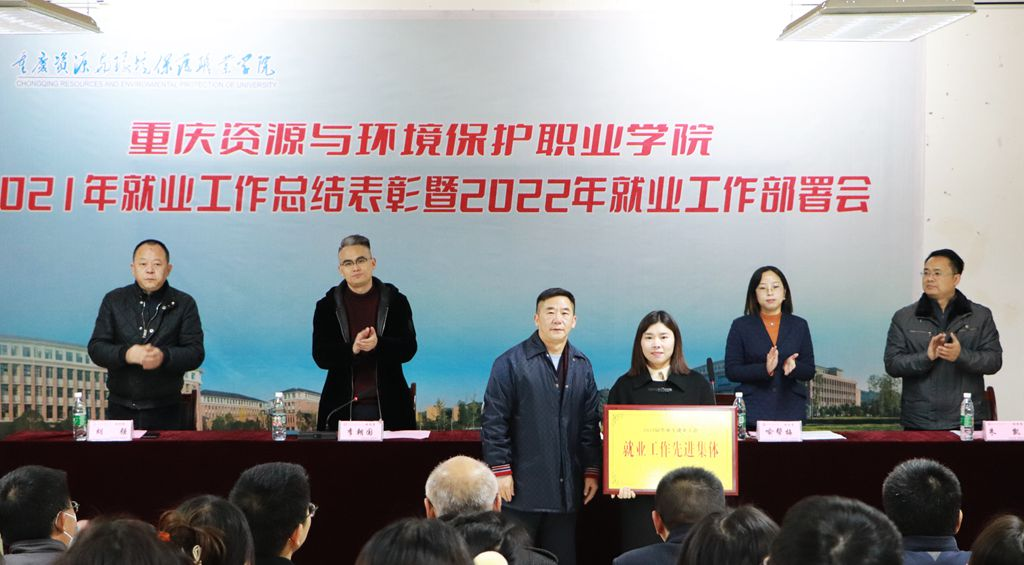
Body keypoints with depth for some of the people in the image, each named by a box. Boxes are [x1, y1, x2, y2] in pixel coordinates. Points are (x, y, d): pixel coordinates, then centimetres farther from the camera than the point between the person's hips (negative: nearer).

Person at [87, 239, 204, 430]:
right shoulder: (113, 301, 6)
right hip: (120, 409, 1)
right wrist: (125, 354, -21)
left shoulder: (184, 304, 1)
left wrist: (164, 356, -25)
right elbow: (95, 348, 0)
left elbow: (196, 352, -5)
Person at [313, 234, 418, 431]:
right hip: (342, 407, 0)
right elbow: (320, 356, -3)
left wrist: (378, 344, -22)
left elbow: (409, 348, -3)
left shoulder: (396, 301, 5)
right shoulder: (327, 306, 6)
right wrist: (352, 349, -21)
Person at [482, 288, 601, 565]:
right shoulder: (510, 363, -3)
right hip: (521, 488, -4)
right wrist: (500, 470, -10)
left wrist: (592, 470, 8)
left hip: (566, 489, 4)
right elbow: (493, 422, -6)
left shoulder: (582, 366, 11)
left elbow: (590, 424, 12)